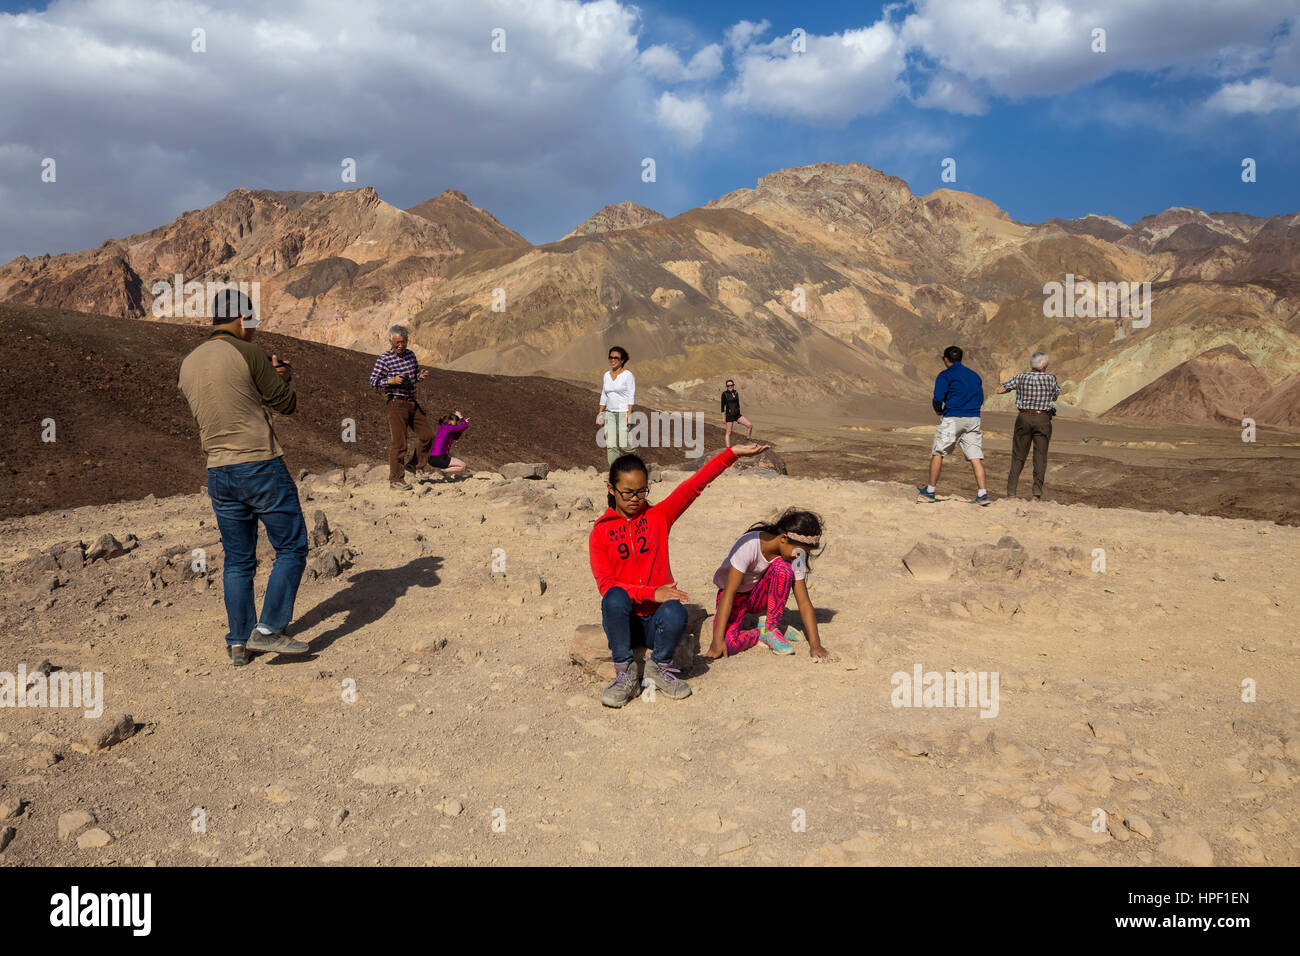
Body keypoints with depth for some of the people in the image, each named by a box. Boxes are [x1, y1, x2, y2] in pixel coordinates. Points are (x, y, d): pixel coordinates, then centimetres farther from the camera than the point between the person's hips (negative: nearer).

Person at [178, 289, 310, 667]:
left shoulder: (188, 364, 12)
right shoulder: (246, 353, -9)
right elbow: (287, 405, -2)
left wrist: (271, 376, 19)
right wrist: (279, 378, 19)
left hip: (219, 473, 7)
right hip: (261, 466, -7)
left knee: (237, 560, 14)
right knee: (291, 548, 5)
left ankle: (238, 643, 18)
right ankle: (268, 630, -2)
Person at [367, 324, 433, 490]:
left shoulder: (411, 355, 11)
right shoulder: (384, 359, -8)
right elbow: (373, 382, -8)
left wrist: (421, 376, 0)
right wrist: (391, 380, -22)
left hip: (412, 402, 7)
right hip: (396, 403, -7)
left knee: (427, 434, 7)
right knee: (398, 442, -7)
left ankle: (412, 462, 28)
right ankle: (395, 480, 0)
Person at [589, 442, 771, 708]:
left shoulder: (658, 516, 8)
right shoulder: (600, 532, 2)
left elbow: (693, 486, -4)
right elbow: (606, 585, -7)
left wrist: (732, 453, -13)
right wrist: (651, 593, -20)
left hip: (655, 622, 1)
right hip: (624, 620, -1)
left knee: (675, 614, -34)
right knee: (615, 599, -34)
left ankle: (660, 666, -2)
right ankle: (625, 675, -16)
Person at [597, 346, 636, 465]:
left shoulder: (628, 375, -7)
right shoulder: (606, 375, 11)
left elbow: (631, 396, -10)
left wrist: (629, 414, -17)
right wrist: (600, 413, 11)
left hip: (624, 413, -5)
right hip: (610, 414, 5)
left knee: (624, 445, -6)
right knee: (611, 445, -4)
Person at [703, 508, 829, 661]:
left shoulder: (795, 556, -16)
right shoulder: (749, 545, -32)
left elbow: (804, 603, -15)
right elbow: (729, 593, -32)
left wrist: (815, 644, -26)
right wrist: (717, 640, -36)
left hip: (759, 596, 3)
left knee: (783, 568, -29)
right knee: (728, 644, -32)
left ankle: (770, 629, -14)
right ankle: (762, 633, -1)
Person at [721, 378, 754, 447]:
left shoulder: (736, 393, 9)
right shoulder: (724, 394, -8)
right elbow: (722, 406, -7)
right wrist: (723, 418, -11)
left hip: (737, 414, 5)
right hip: (729, 415, -5)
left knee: (750, 425, -5)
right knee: (729, 433, -2)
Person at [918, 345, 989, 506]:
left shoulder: (945, 375, -1)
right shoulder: (974, 375, 17)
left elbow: (938, 398, -10)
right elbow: (980, 399, 18)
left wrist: (938, 411, 9)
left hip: (952, 419, -5)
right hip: (973, 419, 5)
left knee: (937, 453, 7)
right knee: (976, 457, 1)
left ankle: (930, 492, 12)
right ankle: (982, 494, -8)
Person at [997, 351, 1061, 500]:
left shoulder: (1021, 377, -1)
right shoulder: (1050, 378, -2)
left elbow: (1000, 390, 1)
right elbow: (1055, 397, 15)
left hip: (1024, 418, 1)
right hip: (1043, 419, -1)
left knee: (1018, 456, 7)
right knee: (1040, 456, 3)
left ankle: (1011, 492, 2)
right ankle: (1037, 492, -6)